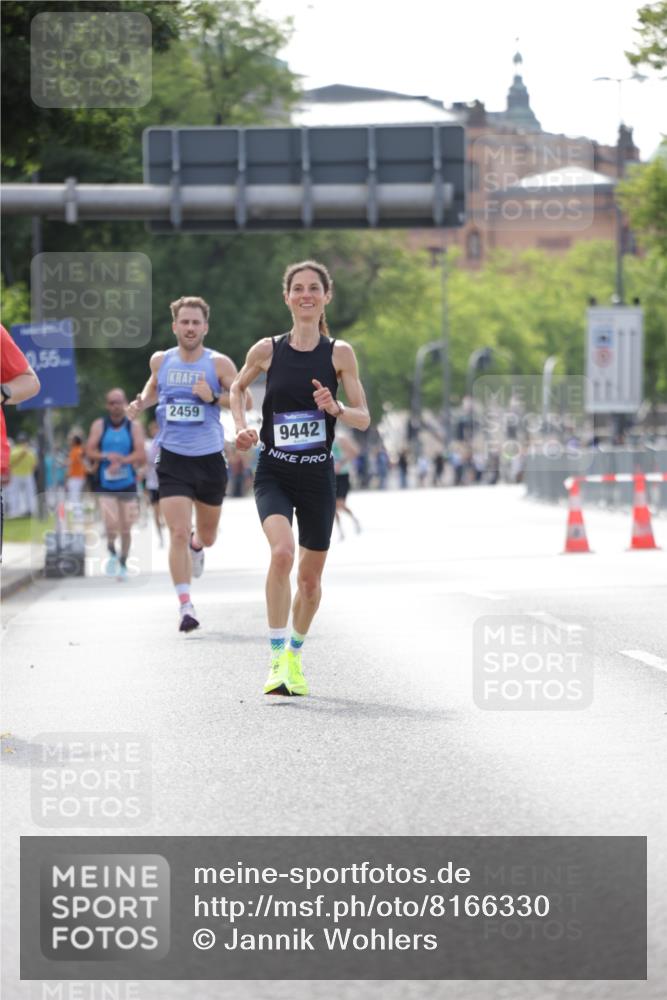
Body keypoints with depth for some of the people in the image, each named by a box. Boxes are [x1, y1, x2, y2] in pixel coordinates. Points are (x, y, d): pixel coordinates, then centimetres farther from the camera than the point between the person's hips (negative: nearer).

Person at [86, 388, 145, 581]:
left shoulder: (134, 428, 1)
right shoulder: (99, 426, 3)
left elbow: (140, 455, -8)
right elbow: (90, 451, -2)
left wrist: (122, 460, -25)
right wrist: (106, 456, -21)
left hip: (127, 484, 1)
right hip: (105, 485, -1)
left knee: (125, 528, 5)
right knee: (111, 525, -15)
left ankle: (123, 564, 23)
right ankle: (112, 553, 13)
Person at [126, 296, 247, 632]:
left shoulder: (219, 364, -5)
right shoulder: (161, 361, 4)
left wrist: (214, 398, -20)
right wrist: (141, 403, 4)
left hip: (210, 458, 0)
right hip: (172, 458, 0)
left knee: (207, 536, 17)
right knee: (178, 533, -15)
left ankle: (197, 545, 55)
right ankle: (185, 606, -13)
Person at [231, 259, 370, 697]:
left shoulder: (339, 353, -2)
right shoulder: (267, 350, -1)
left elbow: (363, 418, -1)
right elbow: (238, 387, 19)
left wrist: (335, 408, -20)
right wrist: (241, 426, 3)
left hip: (318, 476, 1)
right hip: (274, 474, -1)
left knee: (311, 577, 11)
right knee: (282, 552, -27)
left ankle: (296, 654, 37)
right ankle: (277, 658, -21)